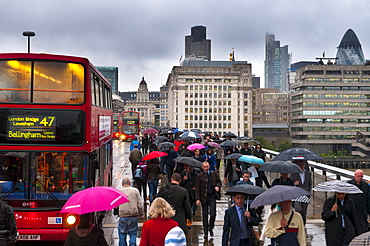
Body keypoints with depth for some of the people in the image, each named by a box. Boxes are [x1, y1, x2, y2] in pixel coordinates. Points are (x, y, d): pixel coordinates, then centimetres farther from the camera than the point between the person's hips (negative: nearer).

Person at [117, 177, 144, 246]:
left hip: (123, 216, 0)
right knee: (133, 234, 8)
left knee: (122, 235, 10)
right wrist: (142, 214, 11)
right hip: (134, 216, 0)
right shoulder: (135, 190, 3)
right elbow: (140, 204, 1)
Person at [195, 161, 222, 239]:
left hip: (212, 197, 1)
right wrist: (197, 199, -11)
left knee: (213, 214, -7)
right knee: (204, 216, 7)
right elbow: (197, 188, -4)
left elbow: (219, 181, 19)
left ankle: (210, 228, 20)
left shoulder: (214, 174, 6)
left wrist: (218, 186, -5)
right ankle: (205, 232, 17)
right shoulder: (199, 176, -2)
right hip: (204, 197, -1)